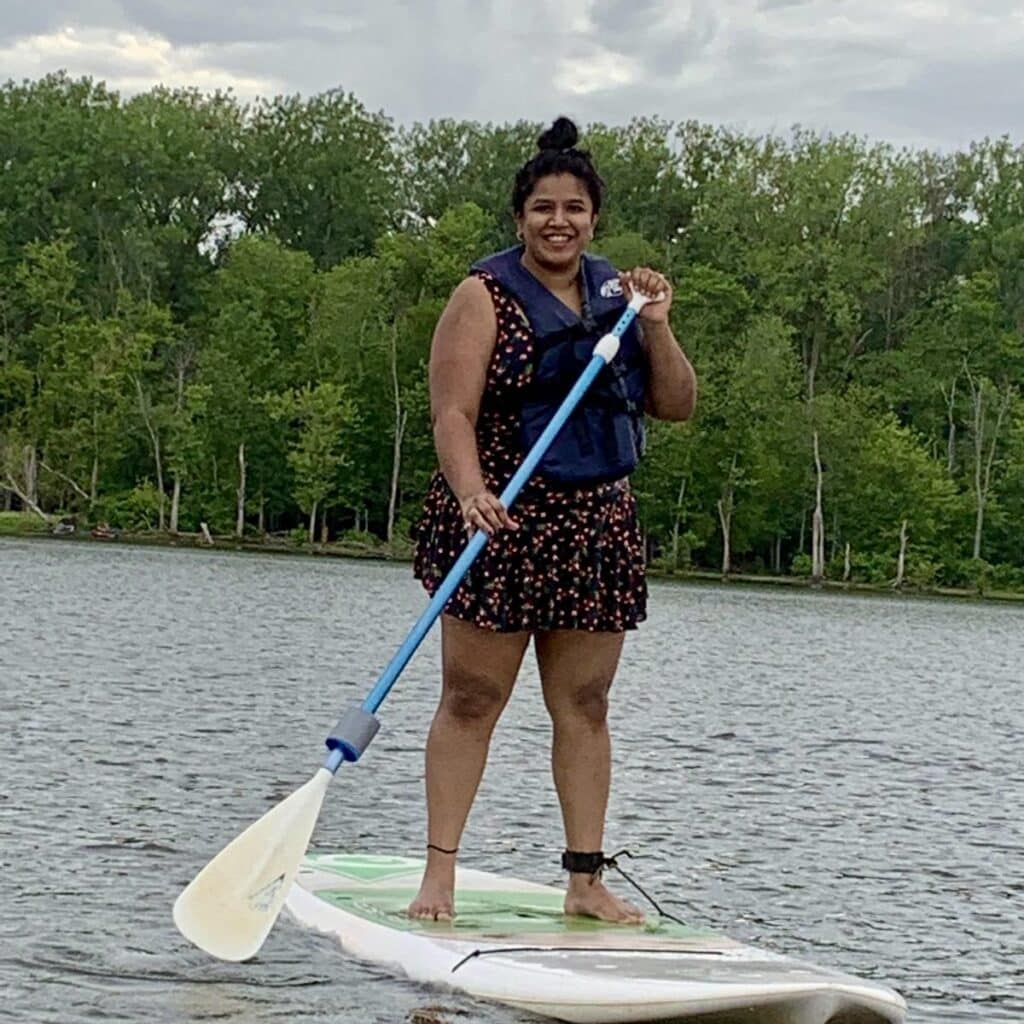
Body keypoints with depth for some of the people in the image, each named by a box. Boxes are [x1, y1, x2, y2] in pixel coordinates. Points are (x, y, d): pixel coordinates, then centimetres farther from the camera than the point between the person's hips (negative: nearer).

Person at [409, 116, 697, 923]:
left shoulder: (618, 294, 13)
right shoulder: (487, 297, -3)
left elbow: (677, 406, 12)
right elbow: (453, 412, -13)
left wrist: (656, 328, -3)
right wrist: (471, 493, -29)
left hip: (596, 525, 5)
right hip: (501, 523, -5)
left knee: (585, 706, 7)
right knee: (472, 701, -2)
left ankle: (587, 880, 11)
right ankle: (440, 873, 2)